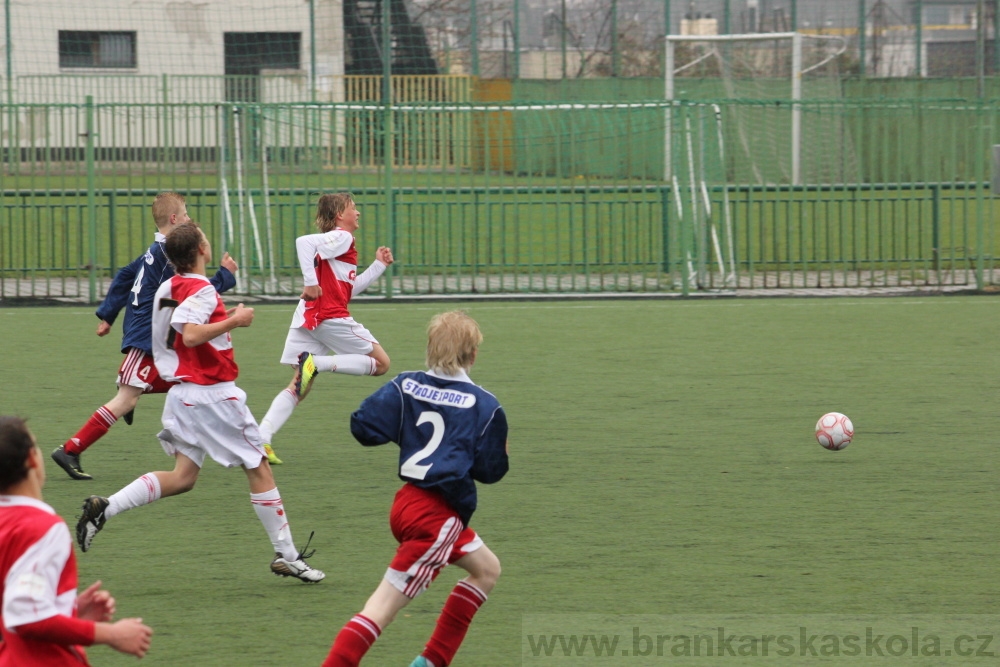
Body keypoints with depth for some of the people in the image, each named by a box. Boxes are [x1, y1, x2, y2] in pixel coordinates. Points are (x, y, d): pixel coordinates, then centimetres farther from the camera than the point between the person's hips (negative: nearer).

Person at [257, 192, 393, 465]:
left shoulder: (339, 240, 24)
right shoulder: (342, 237, -4)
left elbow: (348, 289, 27)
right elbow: (303, 242, -21)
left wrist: (379, 265, 28)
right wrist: (311, 282, -23)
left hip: (307, 319, 9)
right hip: (330, 316, -9)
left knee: (299, 386, 8)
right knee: (380, 363, 1)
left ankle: (262, 438, -6)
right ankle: (316, 363, -17)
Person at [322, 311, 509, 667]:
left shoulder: (406, 386, 2)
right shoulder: (484, 406, -9)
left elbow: (363, 426, -6)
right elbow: (490, 470, -3)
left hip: (408, 502, 7)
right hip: (438, 515, -7)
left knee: (487, 569, 25)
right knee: (382, 607, -10)